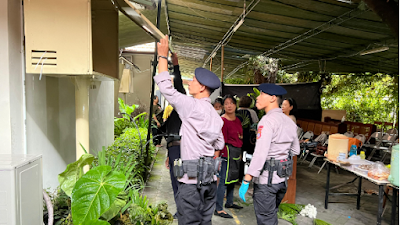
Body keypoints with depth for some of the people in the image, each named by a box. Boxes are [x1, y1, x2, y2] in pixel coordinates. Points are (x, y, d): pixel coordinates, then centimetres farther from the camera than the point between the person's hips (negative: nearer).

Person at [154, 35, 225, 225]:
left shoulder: (192, 106, -12)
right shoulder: (215, 115, 12)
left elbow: (166, 87, -8)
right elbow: (219, 145, 18)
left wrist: (162, 56, 1)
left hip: (192, 177, -8)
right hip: (209, 176, 9)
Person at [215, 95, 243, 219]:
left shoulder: (237, 120, 12)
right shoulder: (223, 120, -13)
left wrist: (240, 153, 14)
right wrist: (224, 155, -19)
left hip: (237, 152, 8)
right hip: (228, 151, -8)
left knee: (233, 178, 17)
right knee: (224, 180, -5)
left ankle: (229, 202, 33)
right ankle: (218, 209, 2)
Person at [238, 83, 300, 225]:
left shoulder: (267, 120, -17)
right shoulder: (289, 121, 9)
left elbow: (260, 153, -24)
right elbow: (295, 150, 18)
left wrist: (246, 181, -22)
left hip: (266, 178, -8)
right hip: (282, 177, 9)